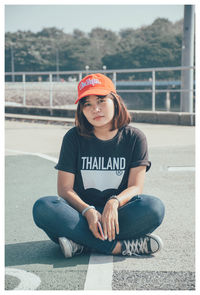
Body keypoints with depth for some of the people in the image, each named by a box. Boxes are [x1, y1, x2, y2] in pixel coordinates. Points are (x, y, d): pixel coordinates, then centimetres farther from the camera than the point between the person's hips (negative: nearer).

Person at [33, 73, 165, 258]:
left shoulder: (134, 137, 2)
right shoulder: (73, 138, 2)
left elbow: (136, 187, -5)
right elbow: (65, 189, -3)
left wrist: (114, 202, -28)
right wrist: (88, 211, -24)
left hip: (119, 214, 0)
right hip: (81, 212, 0)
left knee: (154, 207, -30)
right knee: (43, 207, -30)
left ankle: (83, 244, -27)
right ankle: (121, 247, -31)